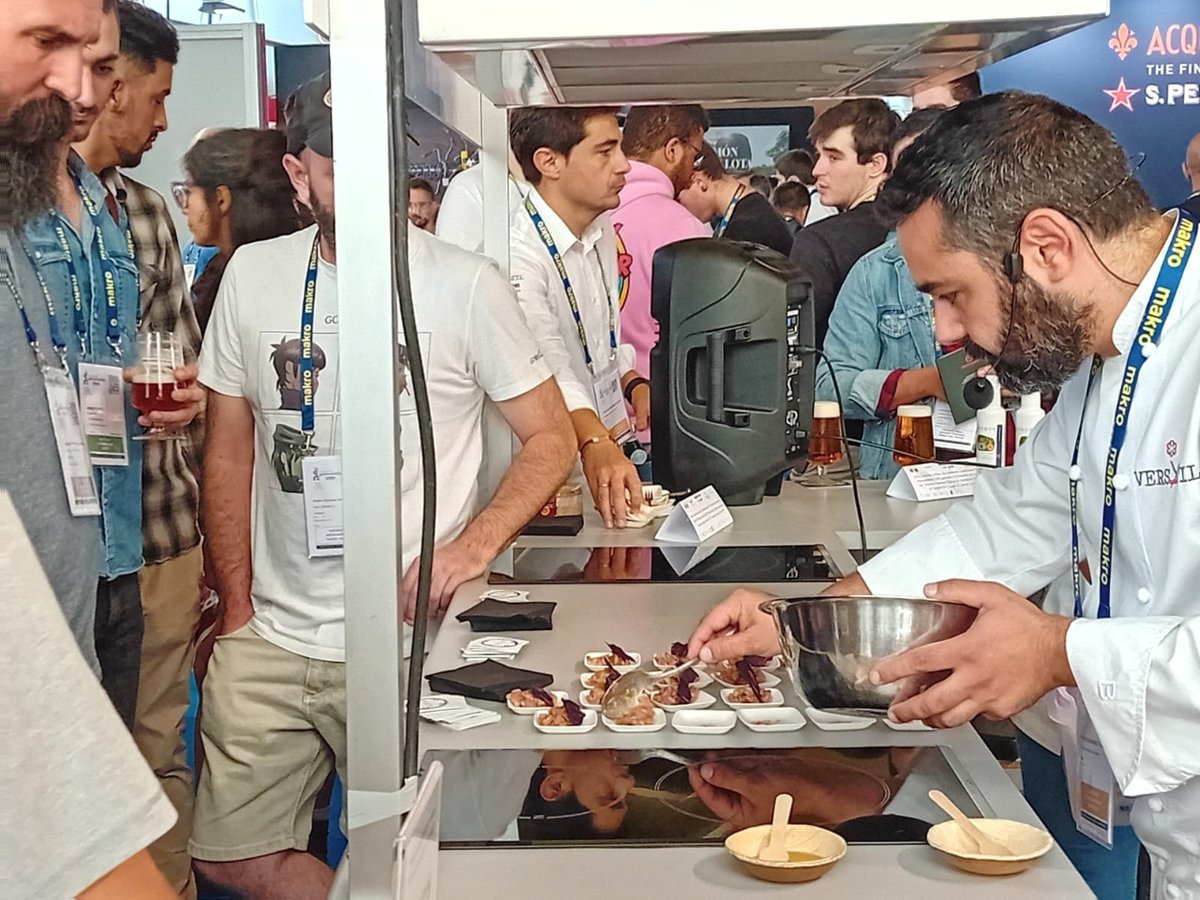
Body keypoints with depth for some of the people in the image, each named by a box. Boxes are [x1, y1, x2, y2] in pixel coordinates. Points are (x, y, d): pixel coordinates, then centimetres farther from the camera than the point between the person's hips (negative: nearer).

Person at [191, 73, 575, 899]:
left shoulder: (465, 285, -7)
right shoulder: (253, 274, 3)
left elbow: (551, 437, -2)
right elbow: (230, 450, 10)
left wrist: (472, 546, -18)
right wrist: (238, 612, 9)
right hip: (270, 641, 4)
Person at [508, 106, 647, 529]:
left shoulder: (602, 232, 12)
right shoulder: (517, 256, -18)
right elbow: (545, 365, -31)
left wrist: (634, 384, 7)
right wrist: (595, 446, -46)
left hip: (613, 448, 8)